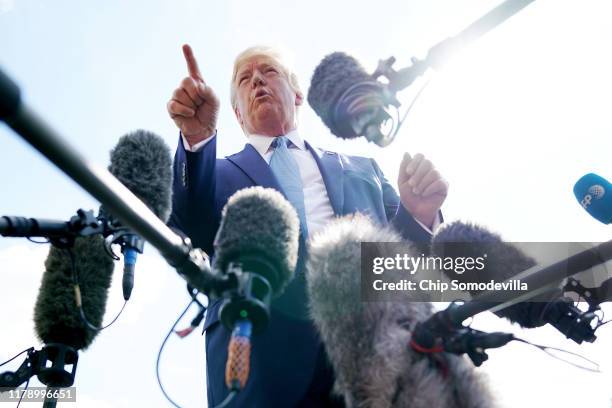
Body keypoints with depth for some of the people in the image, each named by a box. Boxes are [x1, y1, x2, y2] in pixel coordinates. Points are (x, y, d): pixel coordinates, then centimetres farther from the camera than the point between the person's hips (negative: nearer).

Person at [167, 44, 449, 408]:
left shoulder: (361, 169, 24)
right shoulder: (220, 173, 19)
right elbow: (196, 231, -1)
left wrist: (421, 216, -5)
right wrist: (198, 136, -16)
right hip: (268, 362, -1)